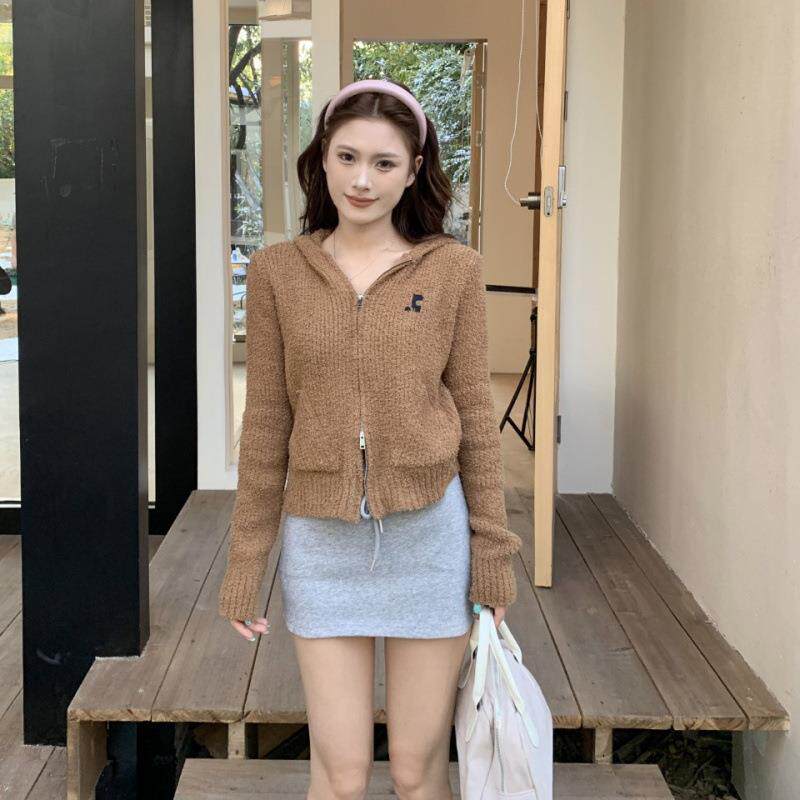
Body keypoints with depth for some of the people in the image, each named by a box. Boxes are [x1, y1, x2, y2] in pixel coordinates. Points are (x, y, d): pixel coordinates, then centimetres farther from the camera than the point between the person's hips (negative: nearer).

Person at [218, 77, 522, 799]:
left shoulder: (454, 268, -1)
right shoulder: (279, 271, 1)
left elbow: (473, 413, 2)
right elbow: (266, 421, 4)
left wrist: (493, 551, 2)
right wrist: (246, 561, 5)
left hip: (429, 533, 0)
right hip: (323, 540, 1)